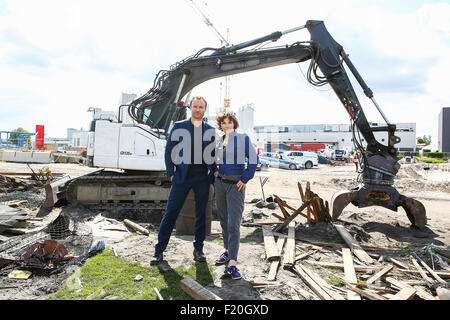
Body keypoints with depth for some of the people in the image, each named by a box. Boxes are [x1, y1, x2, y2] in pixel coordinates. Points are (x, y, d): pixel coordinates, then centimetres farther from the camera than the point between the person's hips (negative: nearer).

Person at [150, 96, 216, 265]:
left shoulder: (210, 130, 9)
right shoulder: (178, 126, 5)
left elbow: (213, 155, 12)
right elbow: (169, 151, 4)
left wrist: (213, 174, 4)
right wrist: (171, 173, -2)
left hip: (203, 178, 2)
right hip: (182, 176, -1)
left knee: (201, 214, 9)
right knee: (170, 213, 2)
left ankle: (198, 249, 24)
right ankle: (159, 250, 15)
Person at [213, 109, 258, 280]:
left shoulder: (243, 138, -4)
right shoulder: (219, 141, 10)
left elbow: (253, 160, -6)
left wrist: (245, 179, -10)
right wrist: (215, 172, 8)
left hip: (236, 185, -5)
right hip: (220, 183, 6)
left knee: (233, 223, -10)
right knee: (223, 220, 13)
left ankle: (232, 263, -7)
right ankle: (228, 251, 30)